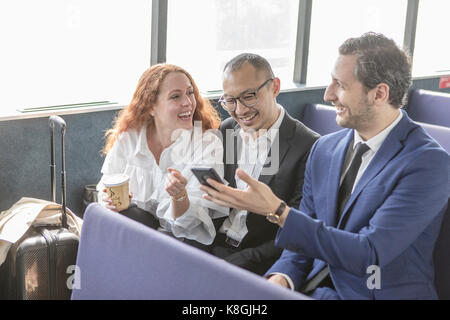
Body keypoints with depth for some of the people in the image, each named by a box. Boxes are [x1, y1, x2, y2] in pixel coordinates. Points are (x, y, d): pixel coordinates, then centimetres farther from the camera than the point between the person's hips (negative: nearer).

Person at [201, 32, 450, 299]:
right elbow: (305, 237, 11)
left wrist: (277, 211, -24)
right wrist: (281, 277, -10)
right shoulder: (324, 149, 6)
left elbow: (368, 256, -21)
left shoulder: (428, 162, -15)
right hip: (315, 287, 6)